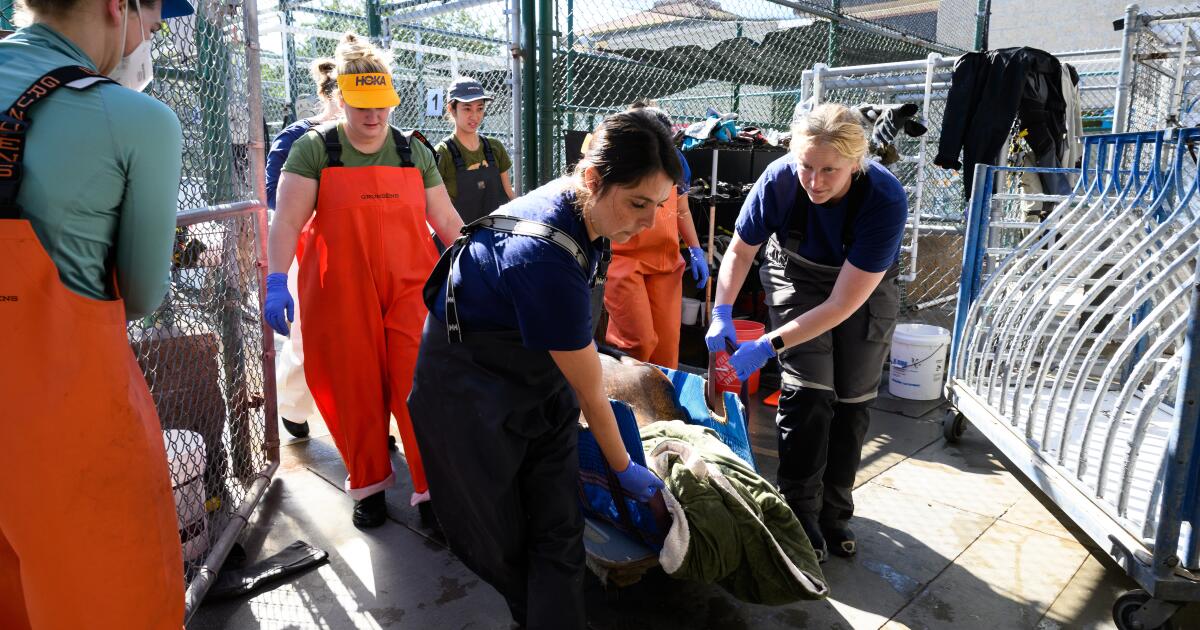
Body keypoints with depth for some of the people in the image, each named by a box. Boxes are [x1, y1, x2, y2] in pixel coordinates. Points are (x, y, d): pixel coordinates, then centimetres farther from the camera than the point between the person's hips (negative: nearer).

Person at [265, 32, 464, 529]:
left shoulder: (414, 151, 9)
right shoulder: (314, 149, 2)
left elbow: (445, 219, 12)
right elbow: (287, 218, -6)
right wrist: (276, 281, -18)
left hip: (410, 288, 1)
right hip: (342, 295, -1)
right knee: (355, 390, 7)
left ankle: (432, 489, 8)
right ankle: (368, 484, 25)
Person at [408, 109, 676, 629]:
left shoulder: (579, 204, -10)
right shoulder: (547, 257, -36)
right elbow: (588, 388, -23)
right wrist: (624, 468, -9)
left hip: (540, 374, 7)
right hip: (472, 388, -7)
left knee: (559, 529, 3)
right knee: (499, 537, 11)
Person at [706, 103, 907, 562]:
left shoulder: (886, 200, -35)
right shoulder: (780, 179, -30)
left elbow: (842, 304, -33)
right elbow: (740, 250, -11)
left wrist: (768, 346, -37)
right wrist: (722, 313, -25)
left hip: (866, 288, 0)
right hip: (799, 280, 0)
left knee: (851, 401, 3)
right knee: (808, 393, -12)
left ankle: (834, 512, 23)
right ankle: (801, 513, 4)